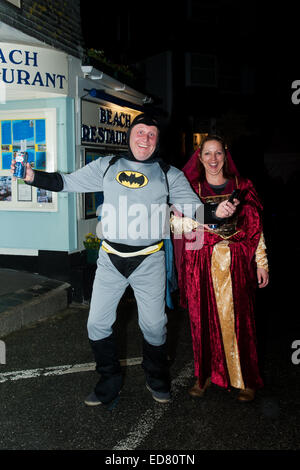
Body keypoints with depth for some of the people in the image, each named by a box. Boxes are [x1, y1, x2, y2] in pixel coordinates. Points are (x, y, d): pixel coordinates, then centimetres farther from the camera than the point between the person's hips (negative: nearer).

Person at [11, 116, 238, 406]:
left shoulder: (169, 175, 4)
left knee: (154, 325, 7)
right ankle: (110, 382, 29)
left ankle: (156, 381, 35)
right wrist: (32, 176, -5)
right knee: (97, 324, 5)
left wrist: (216, 212, -23)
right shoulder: (107, 166, 7)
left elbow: (193, 208, -1)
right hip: (110, 259, 2)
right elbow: (68, 183, 9)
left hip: (149, 261, -1)